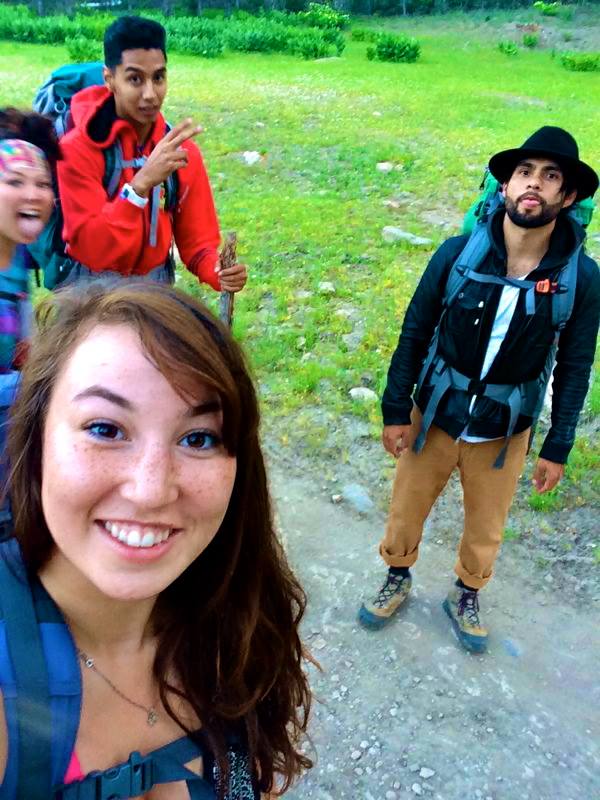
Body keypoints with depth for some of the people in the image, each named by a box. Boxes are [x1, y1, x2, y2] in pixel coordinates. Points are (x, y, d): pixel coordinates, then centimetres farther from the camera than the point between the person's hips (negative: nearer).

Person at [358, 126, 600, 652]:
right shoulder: (458, 253, -16)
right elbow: (415, 331, -7)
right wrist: (395, 410, -5)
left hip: (504, 432, 1)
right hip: (433, 416, 0)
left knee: (486, 529, 19)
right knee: (406, 512, 17)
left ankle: (466, 596, 50)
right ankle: (397, 580, 48)